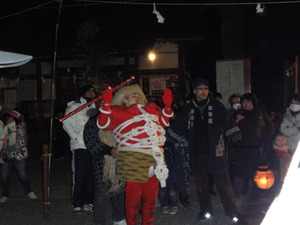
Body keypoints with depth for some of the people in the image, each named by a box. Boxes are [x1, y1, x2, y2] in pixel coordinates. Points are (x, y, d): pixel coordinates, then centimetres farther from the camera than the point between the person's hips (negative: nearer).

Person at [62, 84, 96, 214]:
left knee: (91, 175, 7)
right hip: (80, 146, -4)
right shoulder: (74, 107, 3)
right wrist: (75, 137, -12)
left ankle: (88, 202, 16)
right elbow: (67, 123, -1)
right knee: (79, 175, -5)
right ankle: (77, 204, 4)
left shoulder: (95, 106, 15)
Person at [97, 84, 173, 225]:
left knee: (151, 196, 15)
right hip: (133, 159, -5)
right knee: (133, 195, -3)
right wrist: (106, 104, -10)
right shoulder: (119, 111, 8)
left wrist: (167, 105, 21)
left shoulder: (151, 108, 22)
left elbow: (164, 121, 32)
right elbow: (103, 123, 0)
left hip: (155, 158, 6)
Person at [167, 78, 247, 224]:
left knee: (223, 183, -4)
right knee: (201, 184, 13)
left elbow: (228, 123, -3)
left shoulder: (217, 106, 0)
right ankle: (206, 212, 27)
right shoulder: (188, 109, 5)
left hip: (215, 152, -3)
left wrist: (236, 137, -14)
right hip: (197, 153, 3)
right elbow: (177, 127, 10)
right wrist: (165, 139, 6)